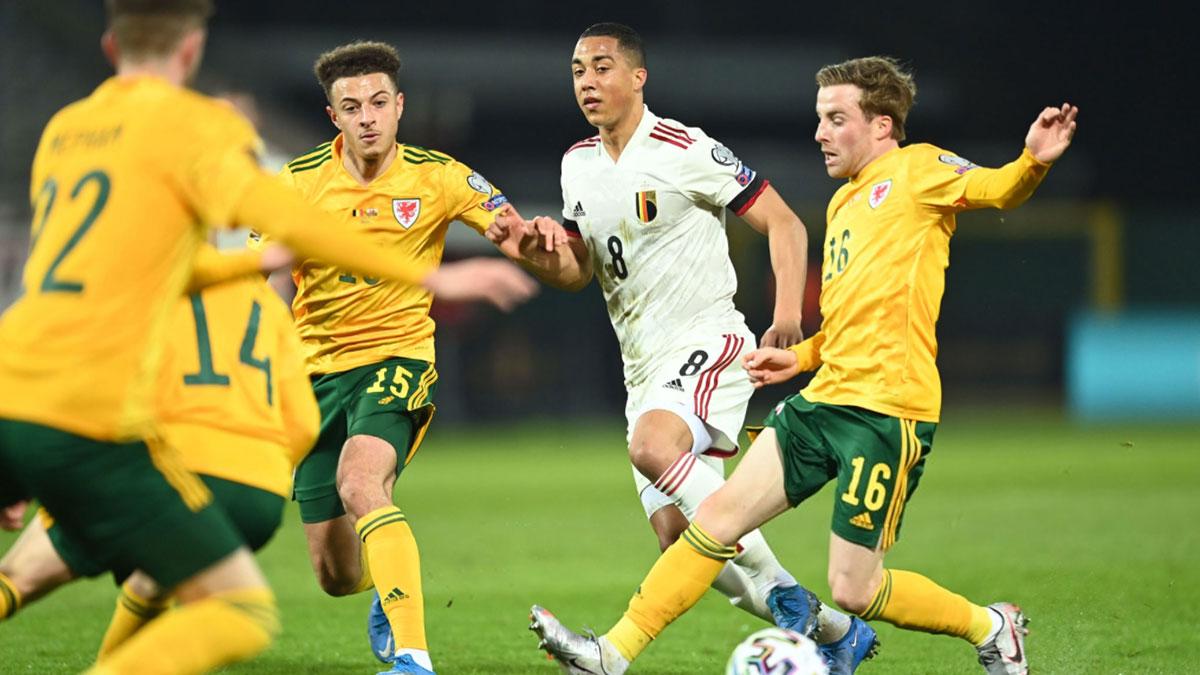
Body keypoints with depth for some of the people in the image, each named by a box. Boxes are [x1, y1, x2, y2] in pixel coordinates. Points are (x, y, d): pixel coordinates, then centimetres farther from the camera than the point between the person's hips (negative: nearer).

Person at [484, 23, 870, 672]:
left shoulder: (684, 151, -11)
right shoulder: (578, 164, 12)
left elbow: (783, 222, -9)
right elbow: (577, 271, 19)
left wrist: (788, 311, -24)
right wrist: (529, 252, -2)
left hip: (707, 343, -8)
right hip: (644, 369, 8)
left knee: (651, 445, -36)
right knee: (677, 539, 1)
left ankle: (778, 590, -25)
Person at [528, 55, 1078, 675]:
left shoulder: (916, 170, -2)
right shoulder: (843, 202, 22)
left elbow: (999, 189, -19)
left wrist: (1034, 160, -40)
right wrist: (802, 356, 19)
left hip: (887, 412, -8)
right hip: (822, 400, 8)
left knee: (853, 591, -6)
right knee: (719, 514, 0)